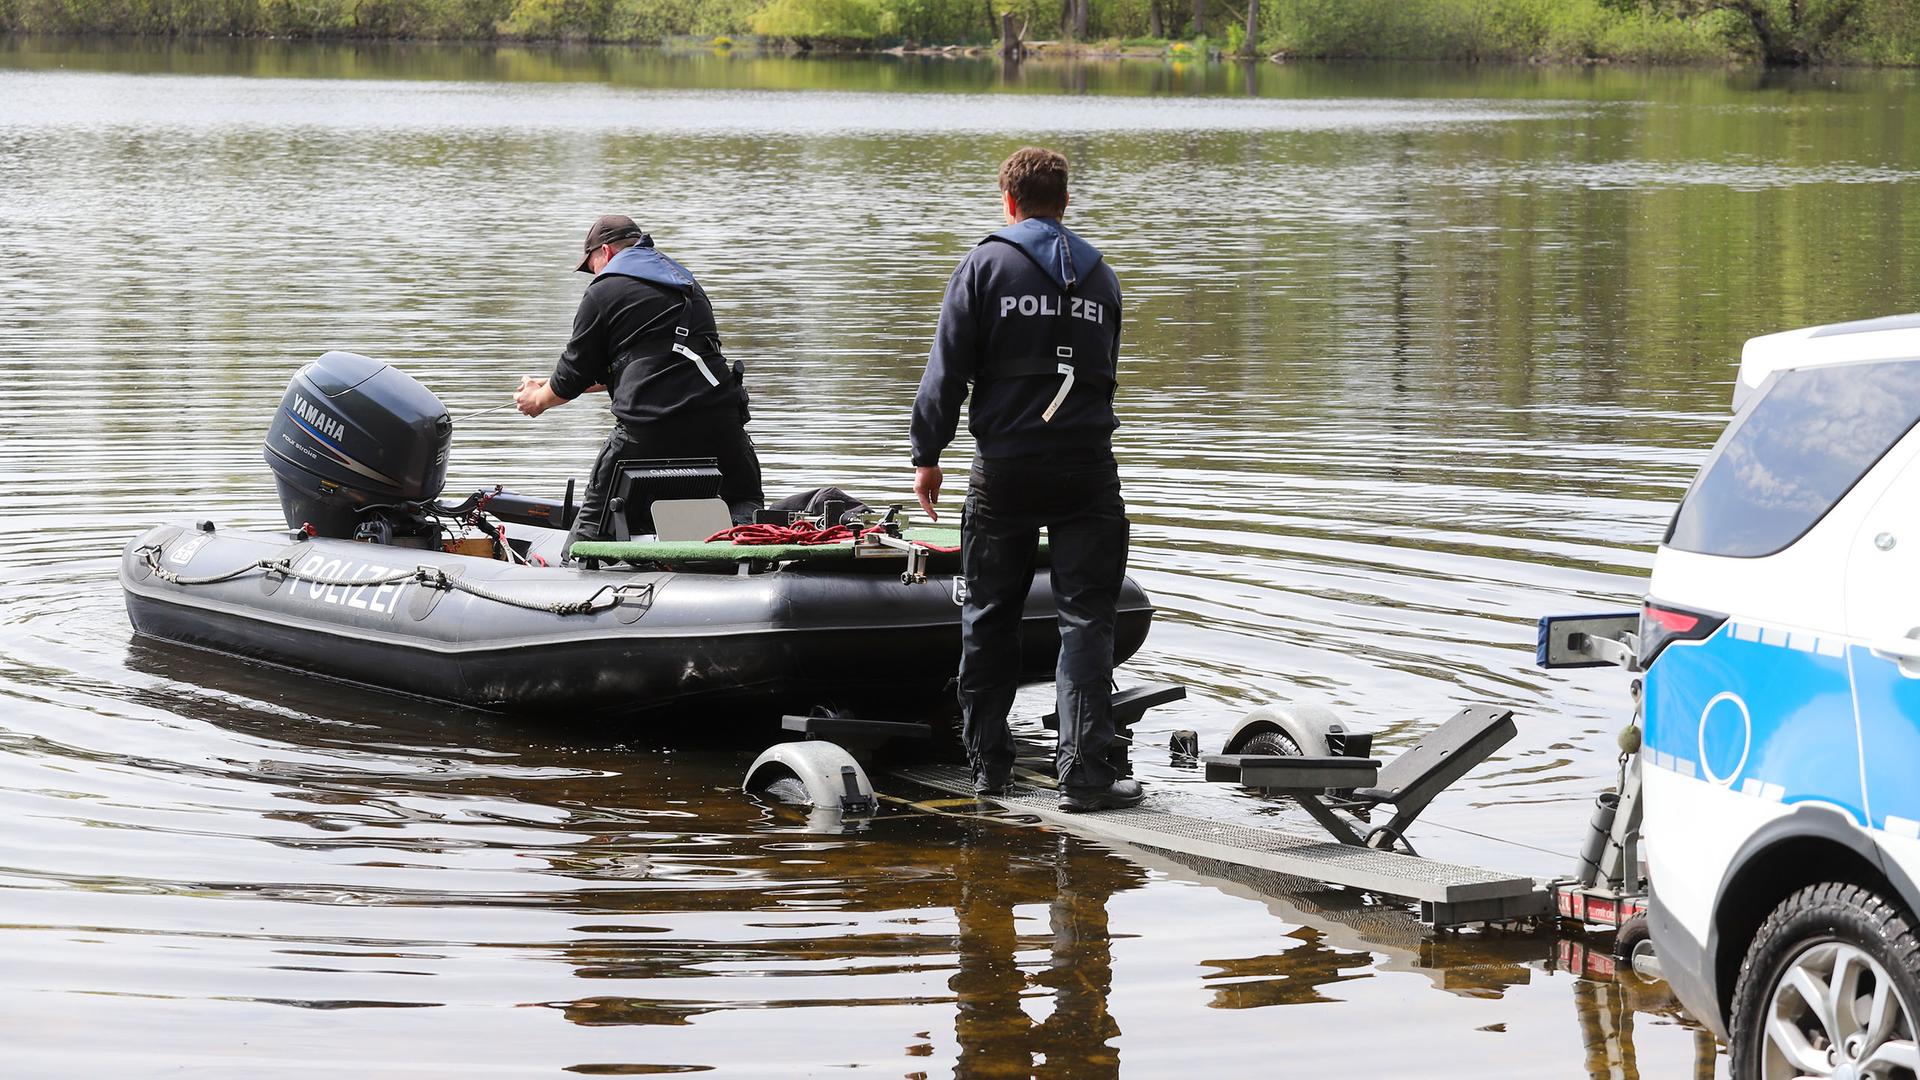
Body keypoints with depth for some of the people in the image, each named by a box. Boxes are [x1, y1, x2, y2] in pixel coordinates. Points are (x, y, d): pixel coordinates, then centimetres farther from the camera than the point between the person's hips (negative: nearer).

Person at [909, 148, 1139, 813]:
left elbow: (948, 368, -5)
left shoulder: (985, 265, -1)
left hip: (1004, 467, -1)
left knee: (989, 617, 12)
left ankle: (988, 762, 17)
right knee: (1086, 619, -1)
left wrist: (927, 453, 2)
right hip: (1086, 468, 1)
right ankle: (1085, 771, -10)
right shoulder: (1099, 275, 11)